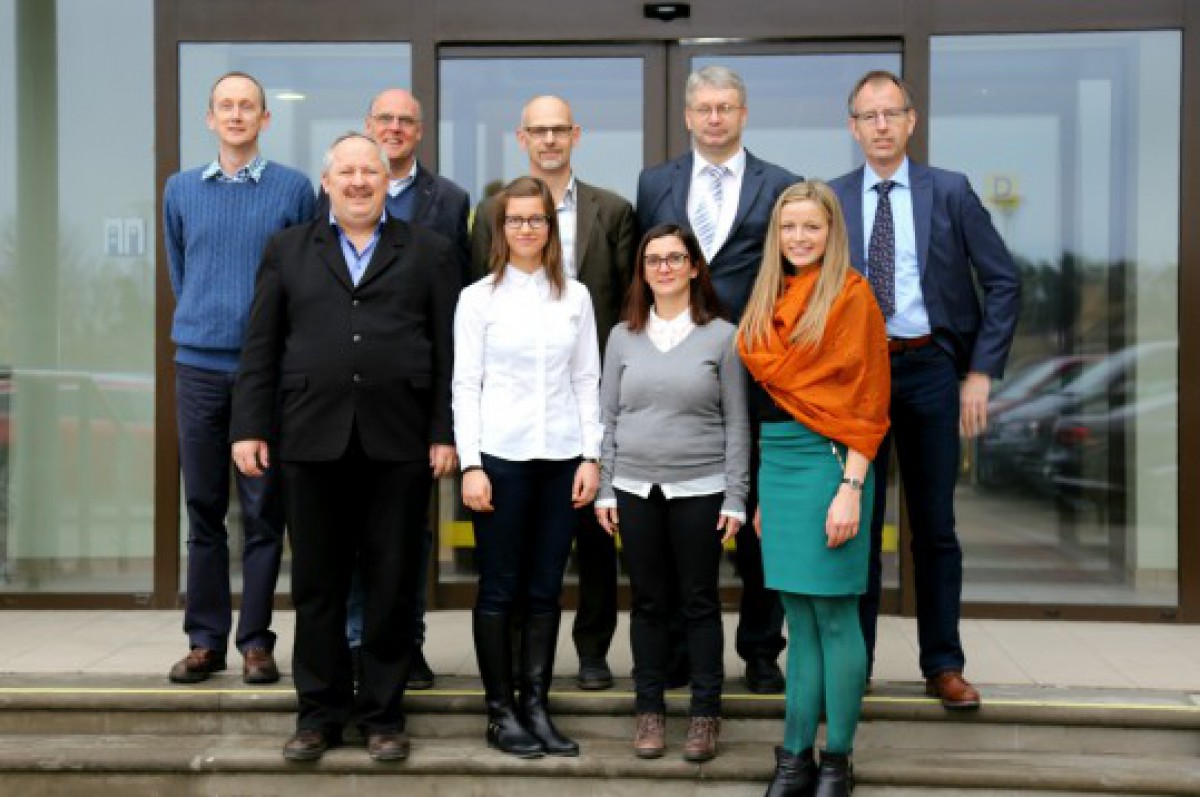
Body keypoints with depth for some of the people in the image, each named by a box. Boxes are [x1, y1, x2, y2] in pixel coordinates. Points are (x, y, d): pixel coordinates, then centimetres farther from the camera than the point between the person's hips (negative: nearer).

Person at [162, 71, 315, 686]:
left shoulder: (294, 188, 2)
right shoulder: (181, 189, 10)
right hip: (199, 365, 2)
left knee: (263, 511, 2)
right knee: (203, 508, 6)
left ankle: (256, 641, 10)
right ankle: (205, 640, 14)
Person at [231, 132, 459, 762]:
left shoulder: (429, 253, 8)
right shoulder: (287, 251, 12)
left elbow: (449, 351, 3)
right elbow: (260, 349, 8)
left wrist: (445, 434, -3)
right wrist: (250, 428, 0)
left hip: (400, 445, -1)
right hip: (312, 443, 1)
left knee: (392, 587, 6)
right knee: (317, 586, 8)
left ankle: (382, 714, 18)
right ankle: (320, 712, 20)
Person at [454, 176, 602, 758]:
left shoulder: (575, 296, 9)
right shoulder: (478, 298, 2)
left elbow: (586, 381, 9)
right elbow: (465, 386, 0)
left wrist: (591, 456, 1)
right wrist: (470, 464, -8)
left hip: (562, 457, 2)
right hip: (500, 457, -2)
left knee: (545, 589, 6)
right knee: (499, 588, 2)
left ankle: (536, 706, 14)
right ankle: (500, 712, 11)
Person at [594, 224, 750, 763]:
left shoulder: (721, 336, 0)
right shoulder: (623, 337, 7)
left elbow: (736, 424, 0)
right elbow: (608, 419, 9)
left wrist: (735, 498, -5)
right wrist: (605, 490, 4)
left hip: (700, 490, -2)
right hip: (636, 489, 2)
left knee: (700, 602, 5)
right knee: (649, 602, 9)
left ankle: (705, 713, 15)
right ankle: (649, 709, 19)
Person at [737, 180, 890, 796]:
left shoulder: (849, 295, -5)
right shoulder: (771, 301, 15)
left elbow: (866, 400, -9)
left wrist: (851, 488, -16)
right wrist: (765, 492, 14)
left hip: (826, 462, -7)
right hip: (777, 463, 7)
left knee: (833, 616, -1)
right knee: (799, 620, 10)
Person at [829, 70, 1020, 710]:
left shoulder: (950, 193, 2)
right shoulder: (830, 200, 4)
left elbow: (1003, 283, 1)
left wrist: (981, 373, -5)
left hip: (930, 369, 0)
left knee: (935, 525, 7)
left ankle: (943, 665, 18)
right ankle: (853, 659, 19)